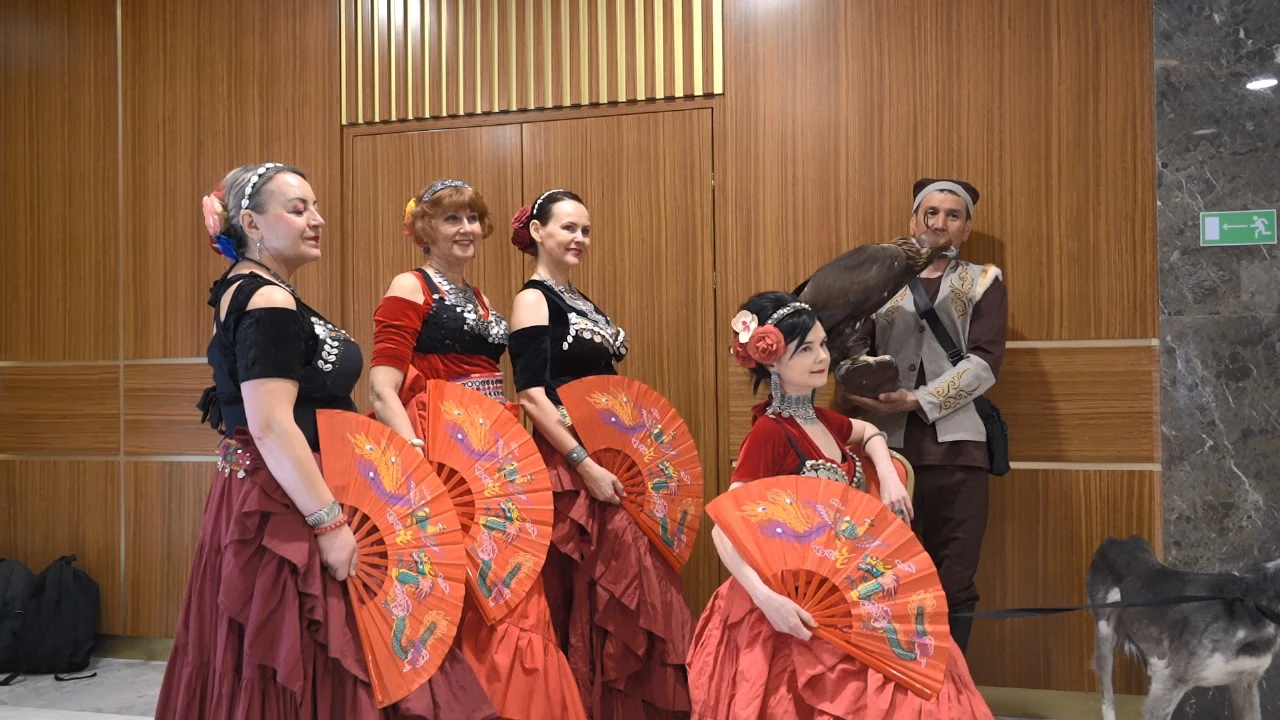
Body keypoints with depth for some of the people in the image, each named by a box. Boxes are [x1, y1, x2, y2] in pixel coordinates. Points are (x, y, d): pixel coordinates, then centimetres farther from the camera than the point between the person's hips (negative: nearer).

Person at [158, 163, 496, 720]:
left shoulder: (243, 293, 14)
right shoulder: (269, 304, -17)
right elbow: (272, 427, -24)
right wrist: (330, 522, -23)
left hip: (263, 497, 10)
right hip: (287, 504, -10)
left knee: (269, 666, 16)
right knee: (293, 671, -3)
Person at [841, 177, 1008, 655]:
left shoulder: (983, 282, 12)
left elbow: (984, 363, -3)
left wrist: (916, 401, -14)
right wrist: (865, 392, -14)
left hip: (955, 447, -1)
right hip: (888, 446, 1)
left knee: (954, 585, 0)